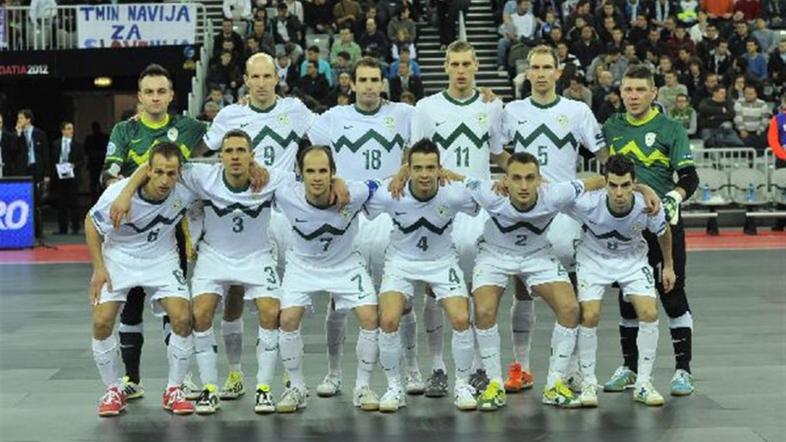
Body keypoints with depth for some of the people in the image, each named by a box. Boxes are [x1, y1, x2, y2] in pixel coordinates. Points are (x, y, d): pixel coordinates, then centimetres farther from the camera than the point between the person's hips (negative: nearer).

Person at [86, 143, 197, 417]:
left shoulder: (186, 191, -24)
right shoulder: (119, 193, -27)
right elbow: (91, 223, -8)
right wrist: (98, 267, -11)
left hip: (161, 258, 1)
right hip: (119, 256, -1)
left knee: (182, 318, -16)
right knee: (101, 322, -13)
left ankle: (173, 390, 3)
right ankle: (114, 390, 8)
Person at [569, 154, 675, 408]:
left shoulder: (648, 206, -27)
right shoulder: (588, 204, -34)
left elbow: (663, 232, -4)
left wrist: (669, 266, 9)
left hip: (632, 260, 2)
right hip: (594, 258, -2)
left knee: (649, 313, -13)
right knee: (589, 316, -17)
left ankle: (643, 384, 2)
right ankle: (588, 383, 3)